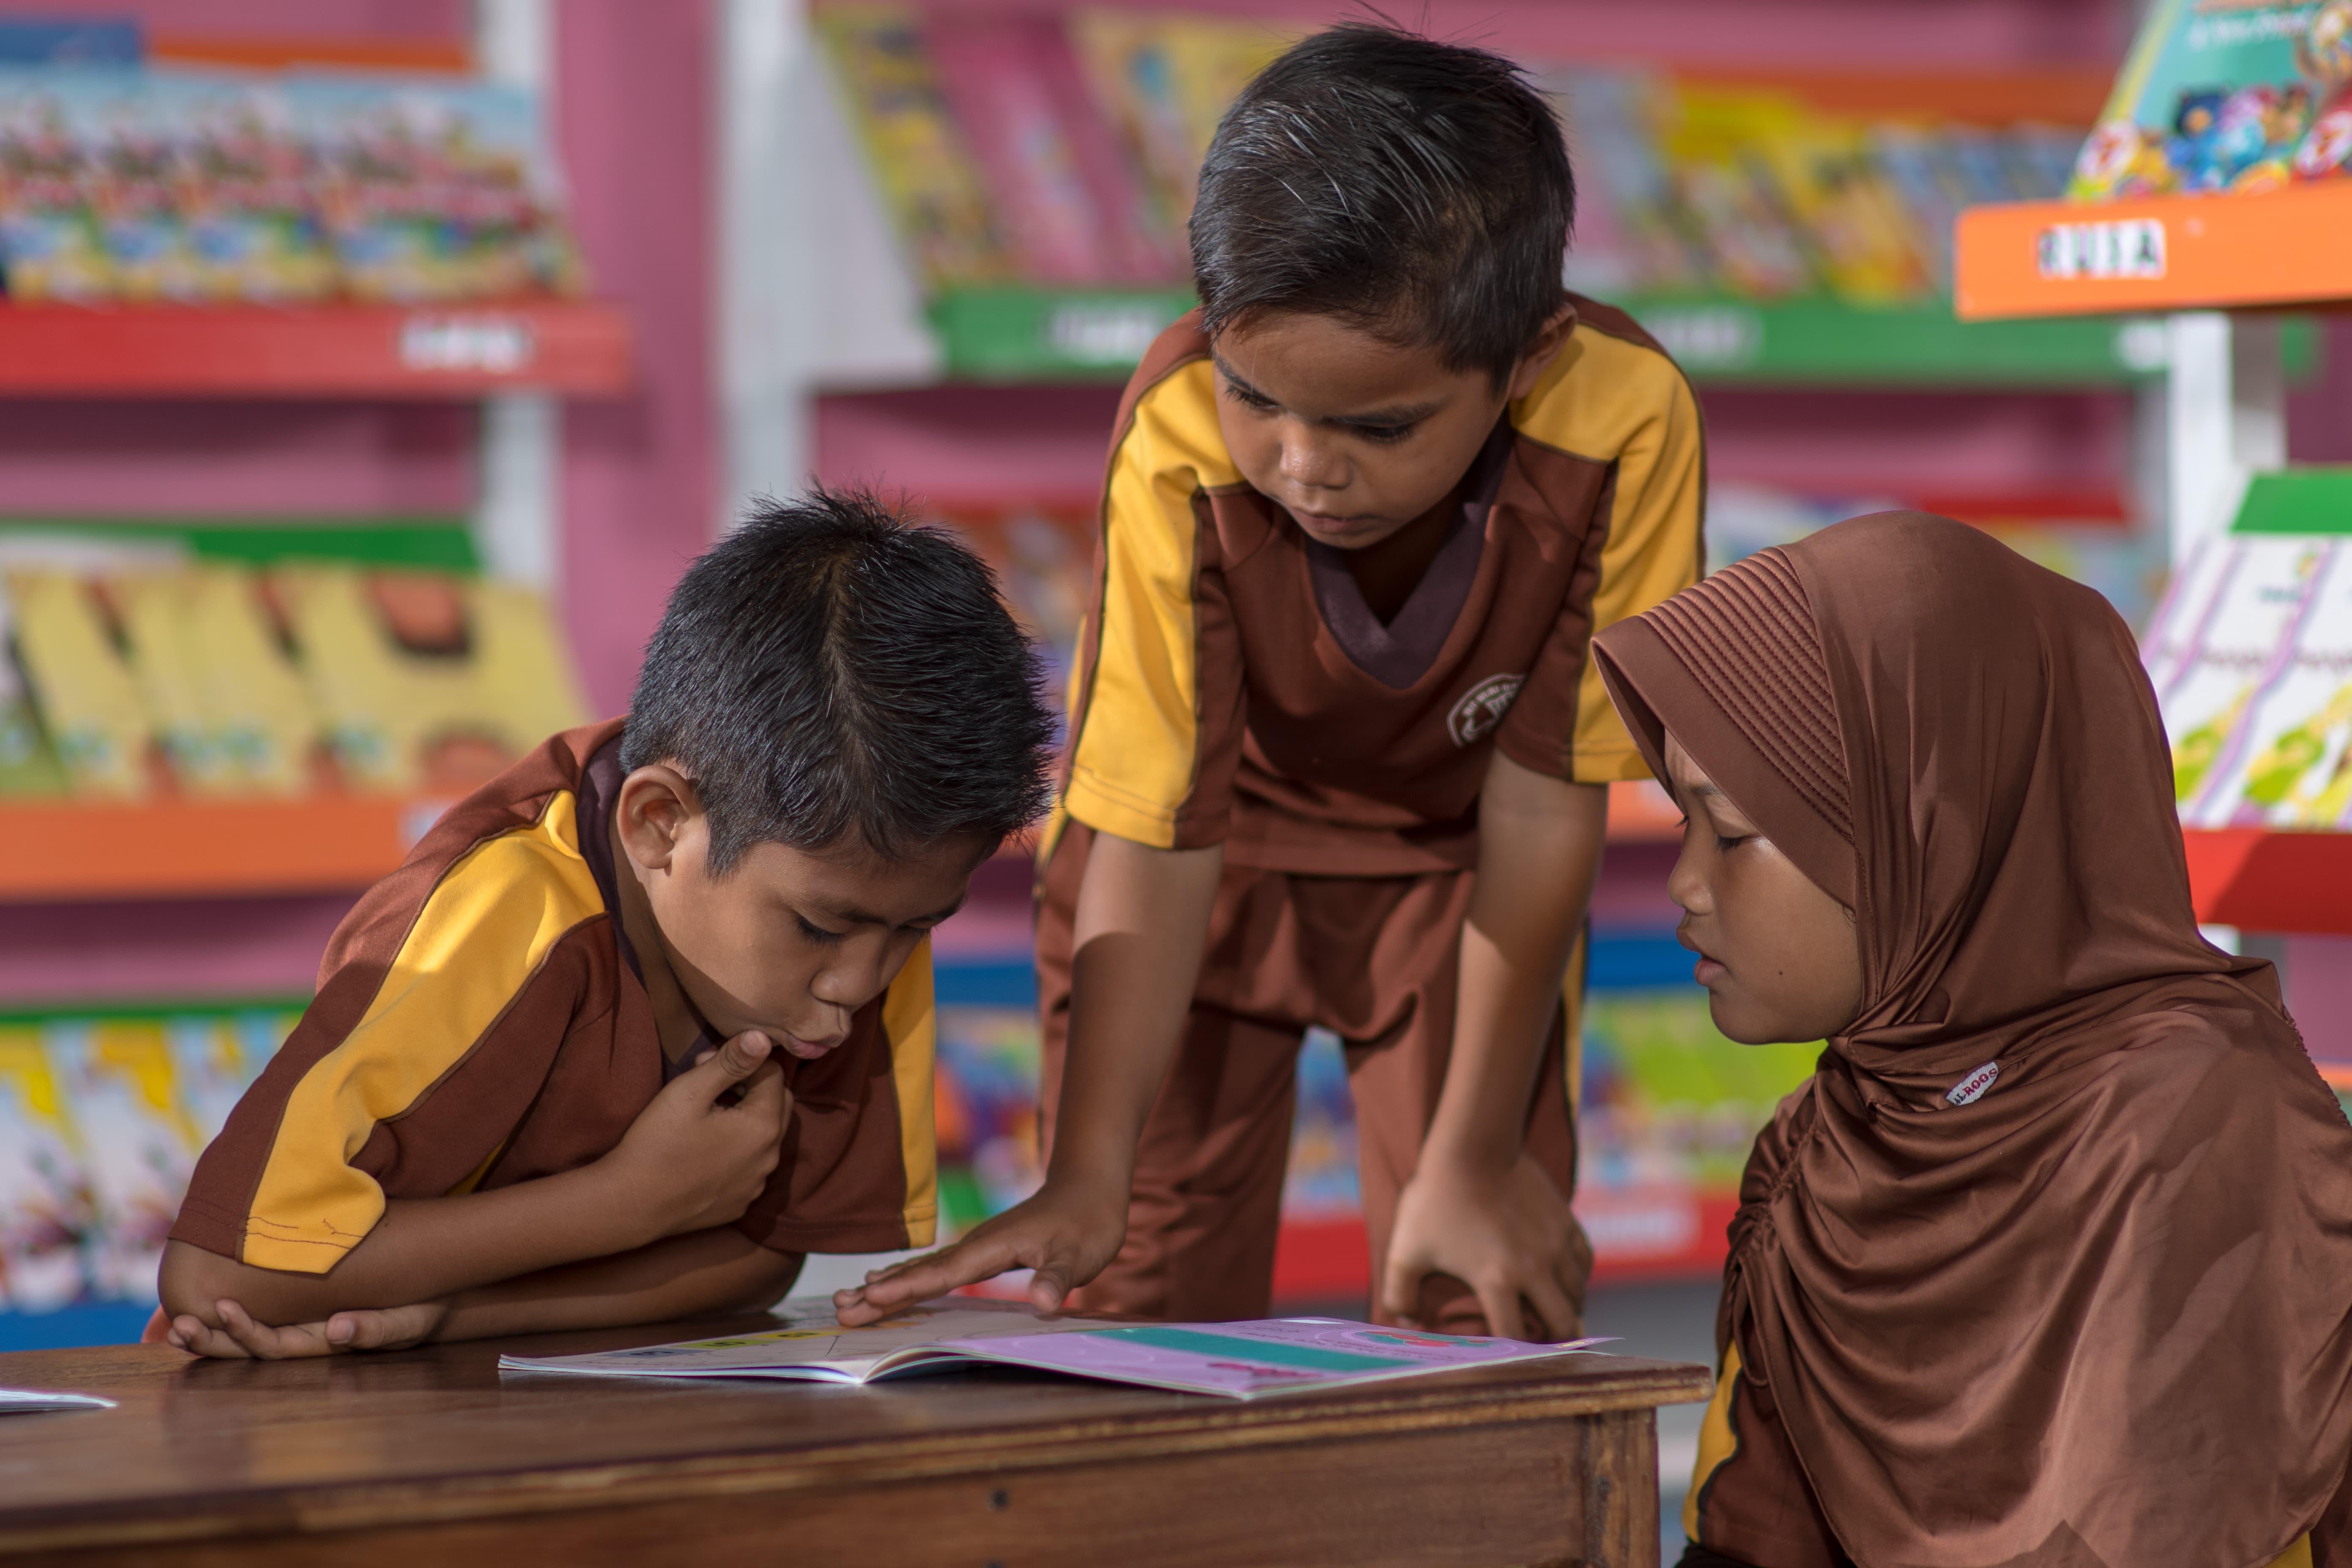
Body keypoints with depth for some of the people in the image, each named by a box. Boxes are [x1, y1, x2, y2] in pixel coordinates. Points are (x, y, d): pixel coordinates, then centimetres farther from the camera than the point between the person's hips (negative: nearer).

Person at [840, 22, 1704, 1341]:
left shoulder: (1622, 418, -34)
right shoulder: (1178, 443, -34)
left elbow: (1546, 802, -25)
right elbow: (1155, 844, -30)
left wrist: (1475, 1158, -21)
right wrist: (1088, 1181, -38)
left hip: (1455, 858, 0)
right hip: (1220, 845, 0)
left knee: (1489, 1290, -8)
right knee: (1148, 1286, -1)